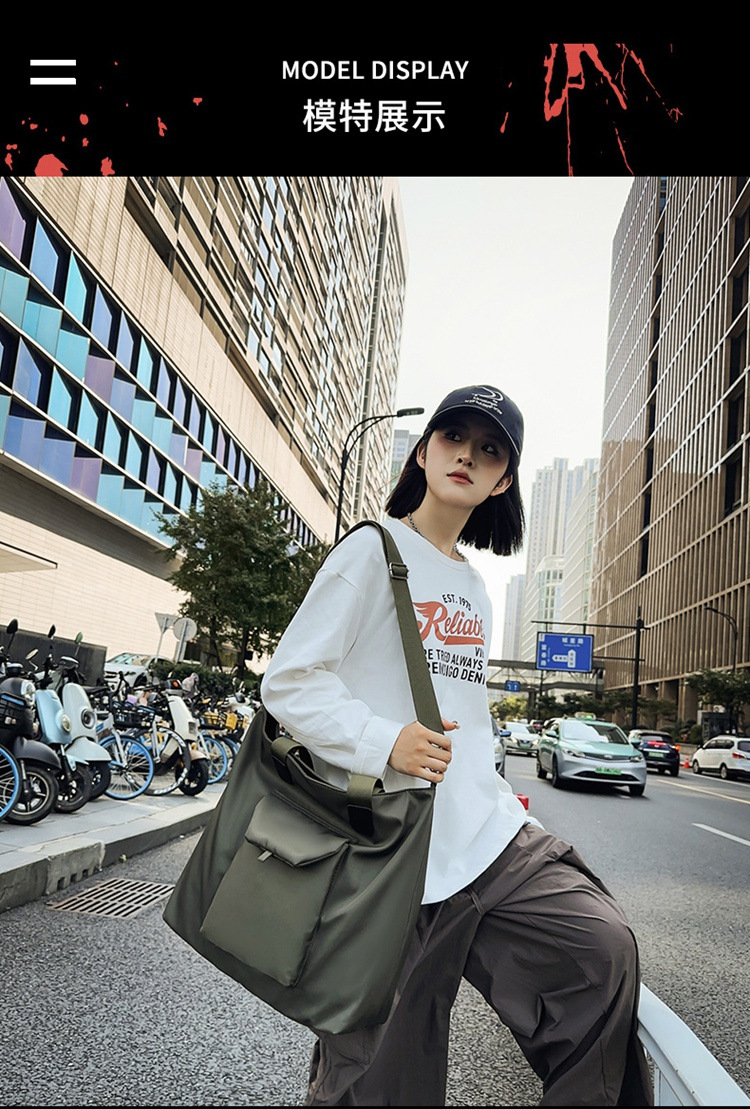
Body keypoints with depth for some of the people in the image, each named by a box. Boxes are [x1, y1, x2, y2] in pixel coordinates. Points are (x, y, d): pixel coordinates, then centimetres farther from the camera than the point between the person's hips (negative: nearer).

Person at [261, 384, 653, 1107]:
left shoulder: (475, 588, 16)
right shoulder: (373, 551, -6)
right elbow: (288, 682, -11)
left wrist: (504, 804, 18)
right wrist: (382, 742, -24)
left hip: (487, 833, 7)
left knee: (603, 948, -5)